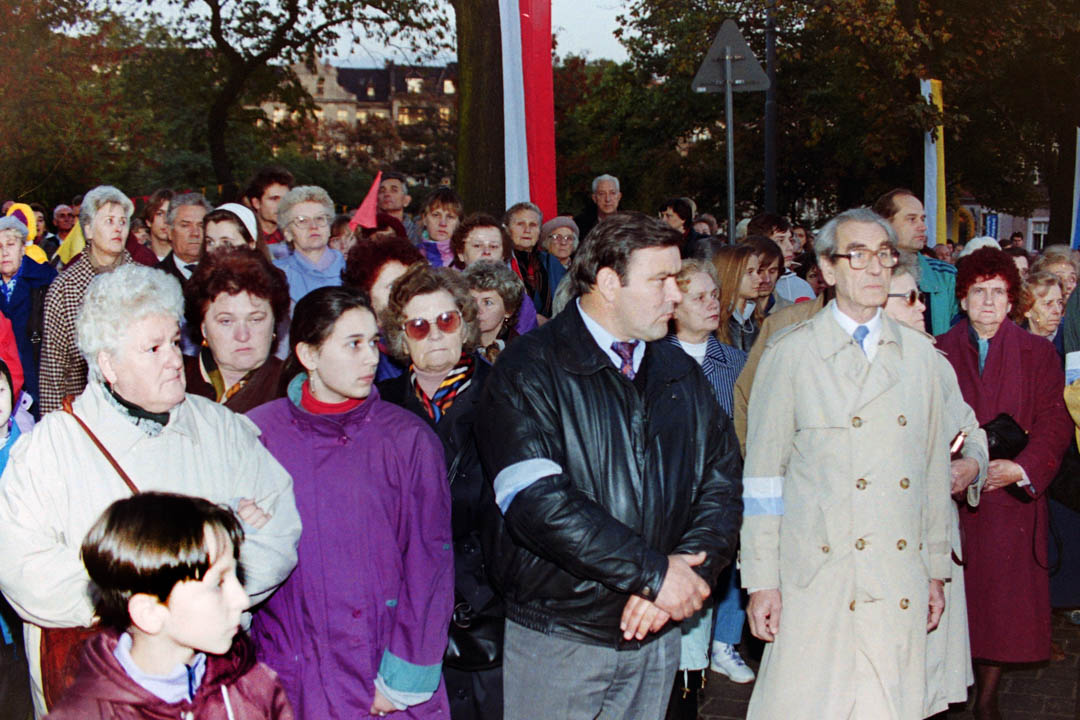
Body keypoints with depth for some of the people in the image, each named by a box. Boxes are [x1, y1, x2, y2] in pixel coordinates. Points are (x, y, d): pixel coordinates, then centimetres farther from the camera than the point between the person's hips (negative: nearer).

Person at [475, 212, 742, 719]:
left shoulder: (683, 375, 10)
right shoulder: (529, 370, -9)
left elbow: (721, 480, 6)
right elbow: (535, 500, -21)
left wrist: (687, 569, -13)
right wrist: (653, 572, -19)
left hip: (654, 637, 5)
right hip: (557, 636, -5)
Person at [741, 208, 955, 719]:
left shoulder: (919, 354, 11)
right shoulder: (789, 353, -1)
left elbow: (934, 466, 14)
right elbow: (762, 474, -2)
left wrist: (937, 569, 14)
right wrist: (761, 581, -5)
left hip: (900, 584, 3)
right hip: (815, 579, -3)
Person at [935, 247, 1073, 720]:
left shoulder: (1038, 353, 5)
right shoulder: (939, 353, 6)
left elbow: (1054, 424, -2)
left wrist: (1020, 468, -18)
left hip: (1011, 499, 0)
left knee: (1002, 599, 2)